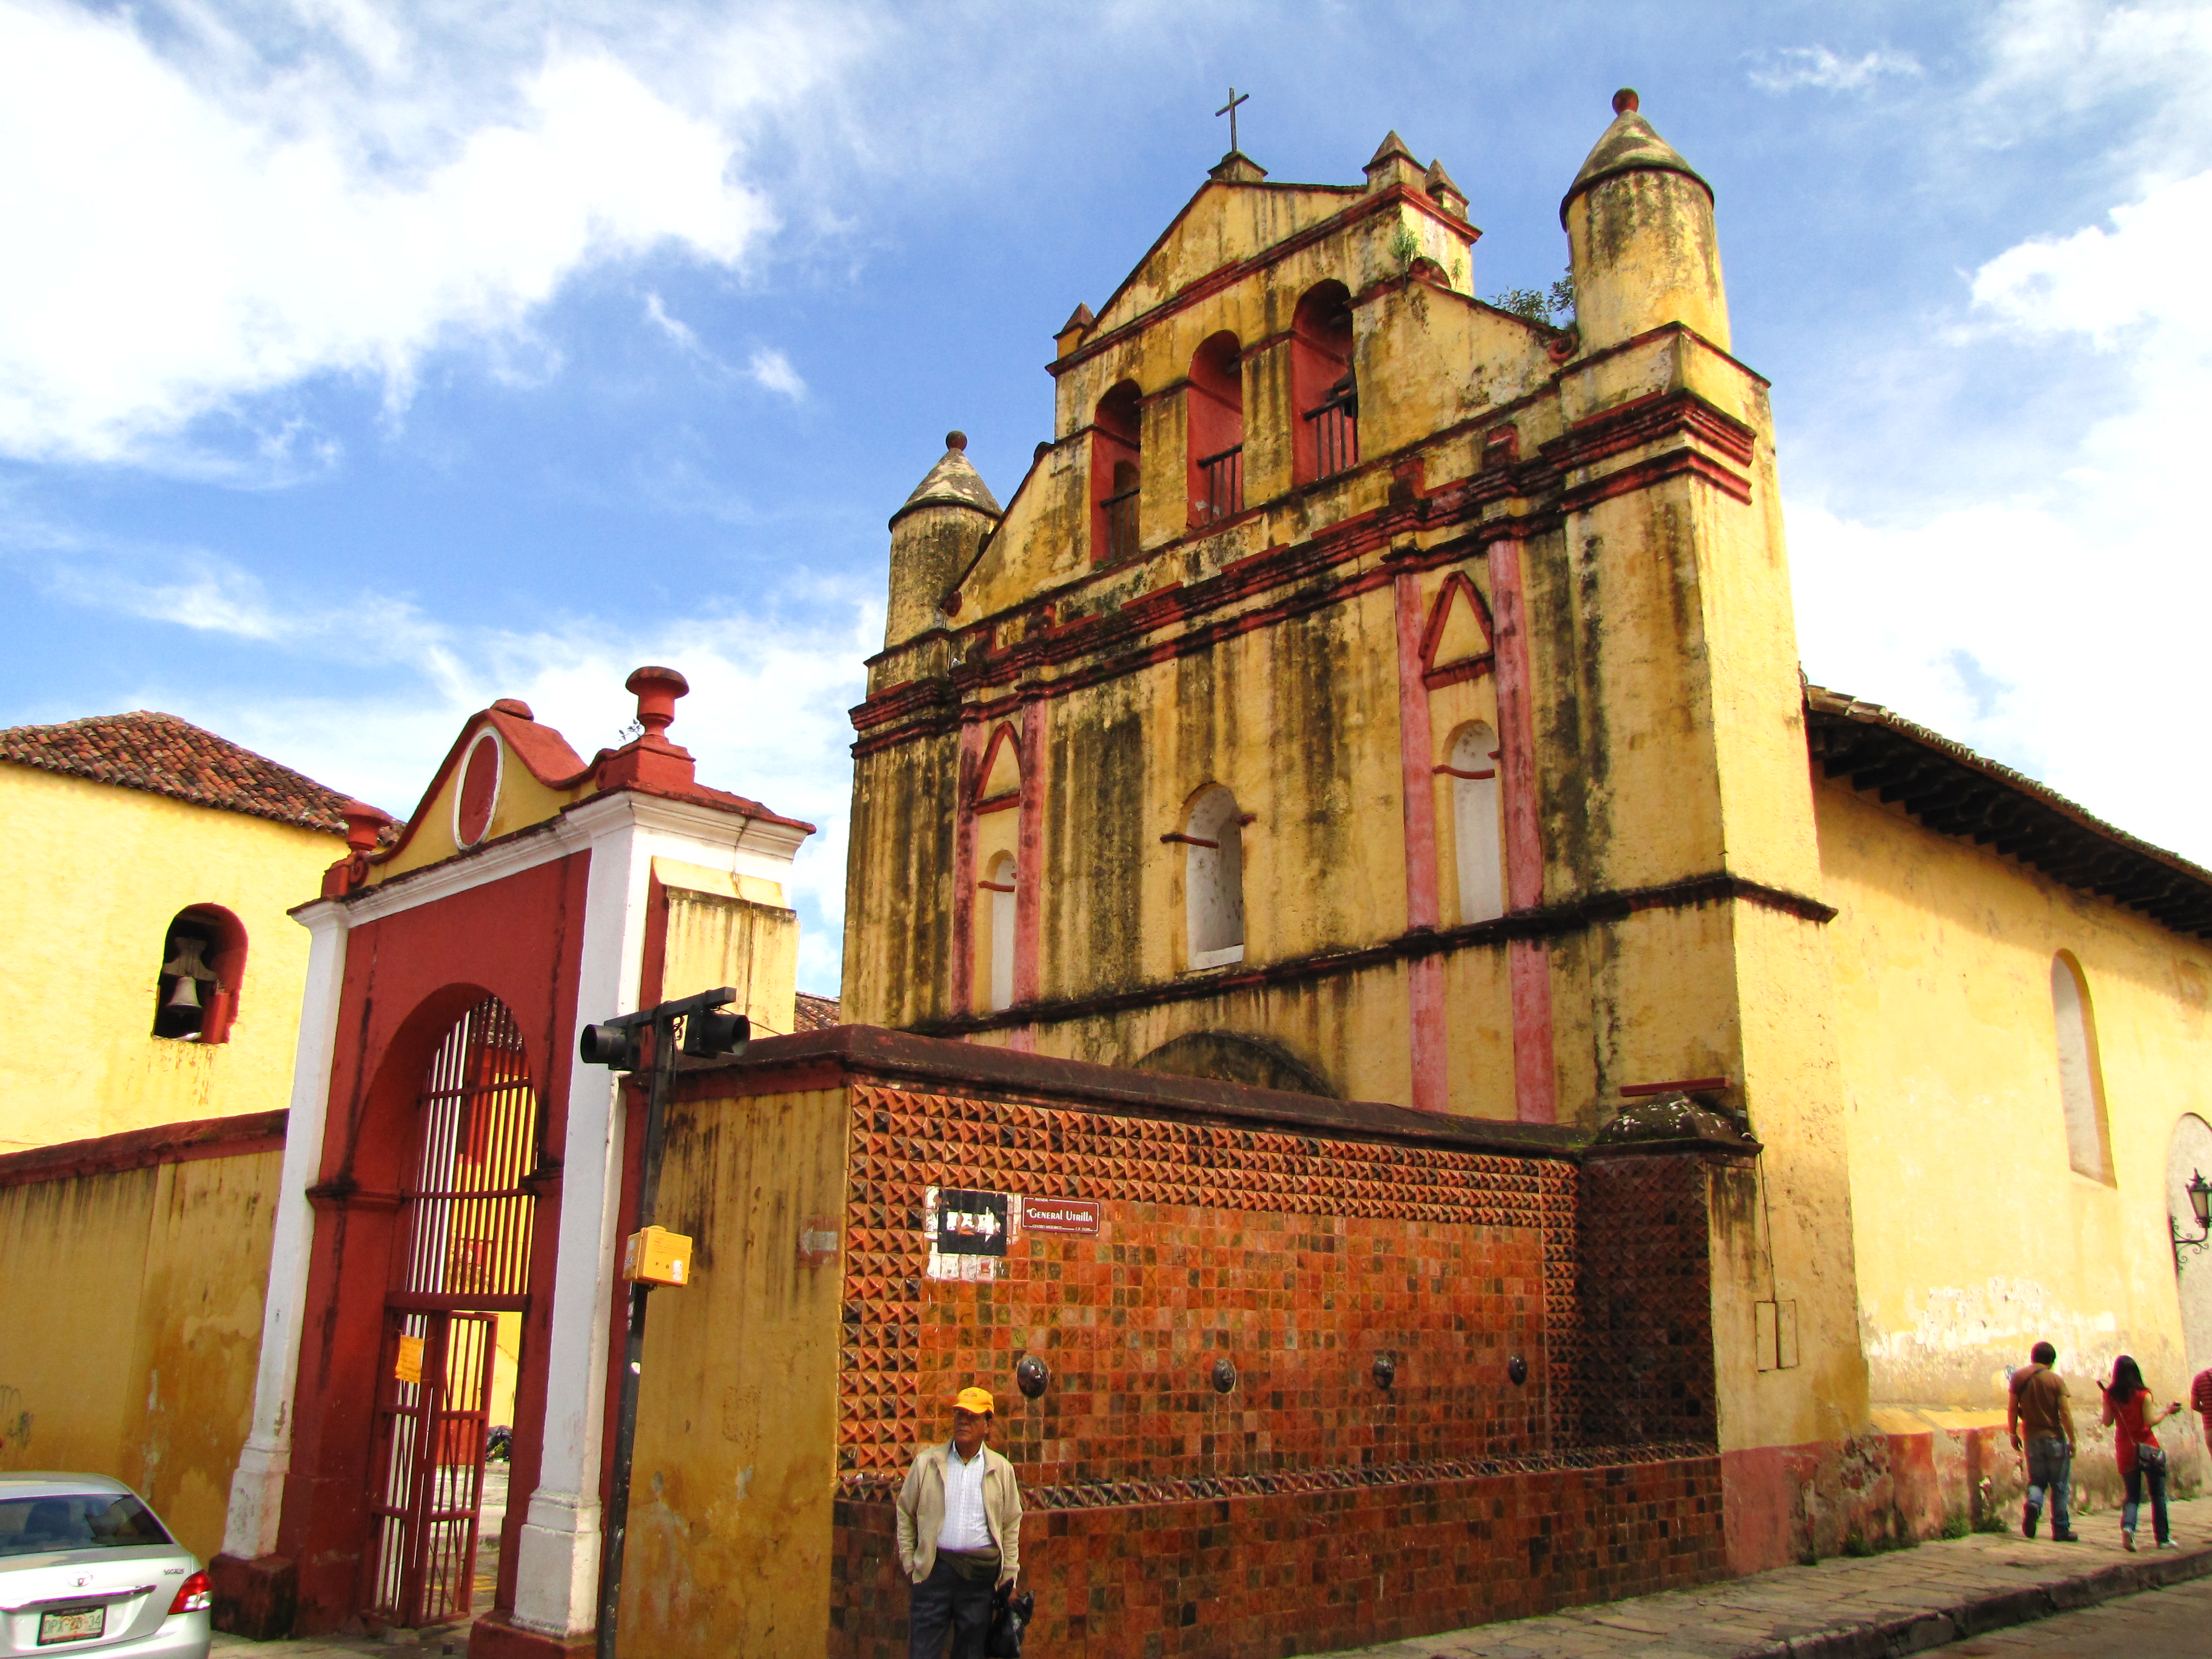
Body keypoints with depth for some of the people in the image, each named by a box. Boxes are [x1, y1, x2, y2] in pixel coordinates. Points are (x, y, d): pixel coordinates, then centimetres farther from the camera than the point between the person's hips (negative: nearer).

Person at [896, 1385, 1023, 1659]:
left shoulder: (1001, 1470, 6)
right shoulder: (927, 1462, 4)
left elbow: (1011, 1525, 9)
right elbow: (905, 1513, 8)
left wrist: (1010, 1576, 6)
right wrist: (908, 1561, 2)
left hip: (981, 1572, 1)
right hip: (935, 1567, -1)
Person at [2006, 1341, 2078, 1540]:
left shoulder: (2019, 1377, 0)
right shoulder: (2056, 1380, -9)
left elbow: (2012, 1409, 1)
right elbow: (2065, 1413, -12)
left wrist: (2013, 1434, 10)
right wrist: (2072, 1440, -3)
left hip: (2032, 1438, 2)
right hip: (2055, 1437, -2)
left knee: (2037, 1480, 14)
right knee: (2060, 1485, 9)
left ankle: (2033, 1503, -16)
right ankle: (2061, 1529, 11)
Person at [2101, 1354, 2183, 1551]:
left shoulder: (2110, 1395, -1)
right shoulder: (2143, 1395, -9)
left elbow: (2107, 1421, 2)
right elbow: (2150, 1421, -13)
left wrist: (2106, 1397, 11)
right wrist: (2167, 1411, 1)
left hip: (2125, 1450, 3)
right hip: (2148, 1449, -3)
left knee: (2133, 1494, 8)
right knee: (2158, 1494, 10)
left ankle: (2127, 1525, -18)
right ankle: (2163, 1538, 12)